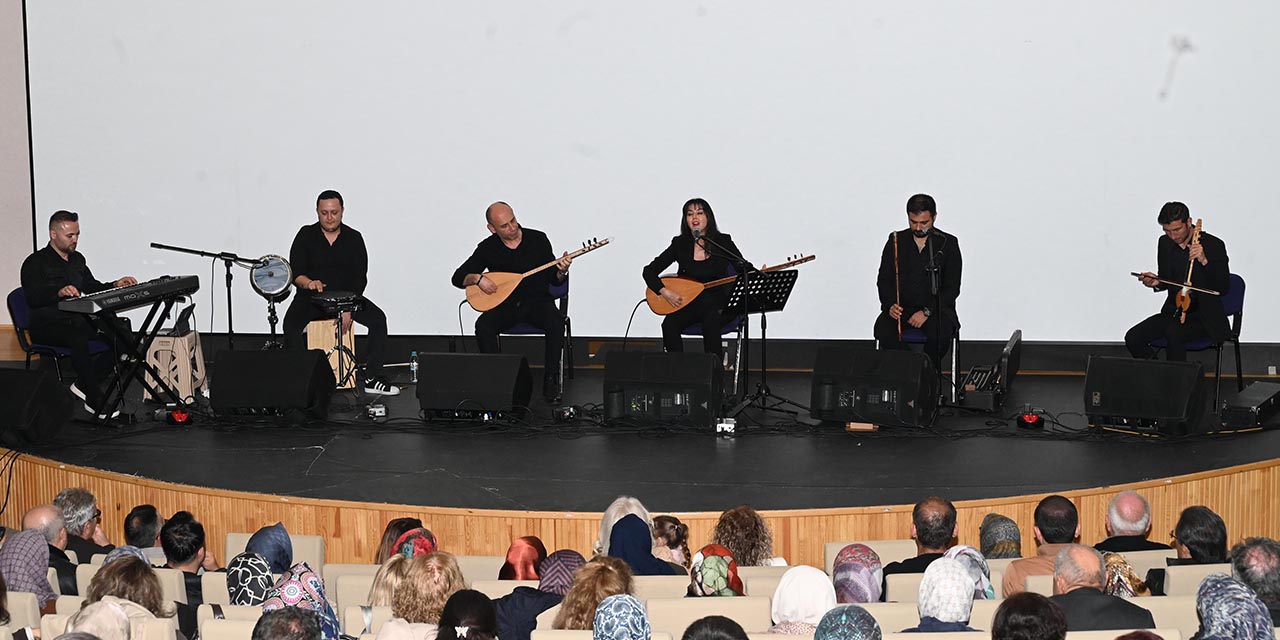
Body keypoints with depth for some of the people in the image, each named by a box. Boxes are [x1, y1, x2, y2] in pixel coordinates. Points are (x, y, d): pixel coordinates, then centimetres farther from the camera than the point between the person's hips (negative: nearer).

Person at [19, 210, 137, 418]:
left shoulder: (77, 259, 19)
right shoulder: (35, 263, -4)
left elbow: (92, 288, 27)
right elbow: (33, 298, -18)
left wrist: (115, 285, 7)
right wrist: (59, 292, -37)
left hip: (76, 319, 7)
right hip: (46, 326, -7)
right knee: (79, 335, -39)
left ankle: (83, 384, -8)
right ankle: (94, 400, -34)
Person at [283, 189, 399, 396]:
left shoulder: (354, 238, 1)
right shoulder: (306, 236, 0)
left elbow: (360, 278, -5)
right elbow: (294, 273, -5)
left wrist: (348, 309, -19)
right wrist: (309, 282, -29)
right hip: (311, 297, -1)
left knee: (378, 319, -21)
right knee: (291, 323, -30)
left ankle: (372, 378, -16)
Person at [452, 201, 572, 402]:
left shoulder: (538, 239, -1)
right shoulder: (488, 248, 0)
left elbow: (554, 279, 3)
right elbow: (458, 277, 4)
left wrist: (562, 271, -20)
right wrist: (477, 278, -17)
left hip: (537, 302, -1)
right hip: (505, 304, 1)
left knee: (556, 322, -33)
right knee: (483, 325, -30)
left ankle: (551, 381, -23)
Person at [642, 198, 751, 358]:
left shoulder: (723, 242, -1)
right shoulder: (679, 244, 2)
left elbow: (745, 270, 2)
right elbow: (649, 271, 4)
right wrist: (665, 292, -12)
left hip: (717, 304, -2)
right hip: (688, 303, 2)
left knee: (711, 322, -36)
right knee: (669, 324, -29)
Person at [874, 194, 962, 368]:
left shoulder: (948, 244, 0)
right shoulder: (896, 241, 7)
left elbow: (952, 288, -4)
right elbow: (883, 280, 7)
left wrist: (926, 312, -16)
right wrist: (890, 305, -14)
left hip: (935, 309, -1)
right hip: (900, 307, 2)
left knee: (940, 335, -33)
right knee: (883, 331, -30)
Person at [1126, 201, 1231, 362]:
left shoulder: (1213, 245, -11)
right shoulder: (1165, 243, 5)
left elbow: (1223, 288, -15)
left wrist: (1204, 261, -28)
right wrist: (1156, 282, -7)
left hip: (1203, 316, -6)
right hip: (1173, 311, 6)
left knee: (1173, 334, -36)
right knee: (1133, 338, -15)